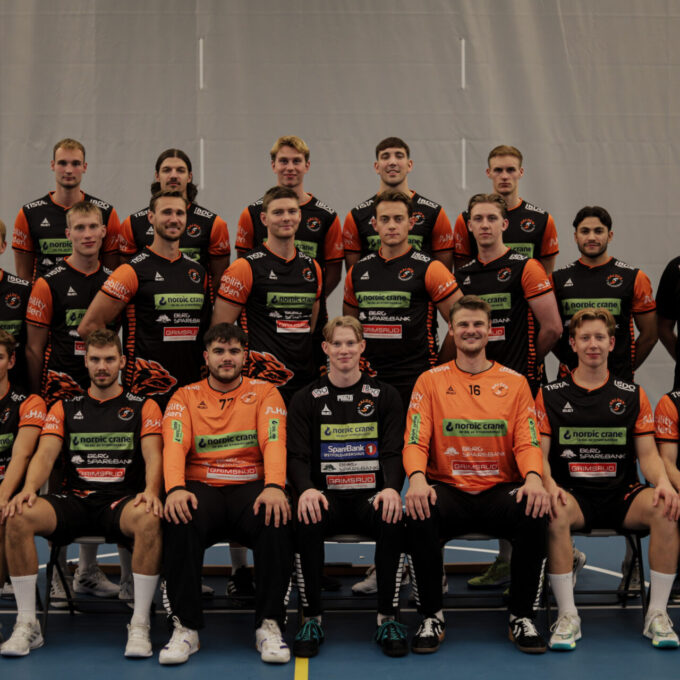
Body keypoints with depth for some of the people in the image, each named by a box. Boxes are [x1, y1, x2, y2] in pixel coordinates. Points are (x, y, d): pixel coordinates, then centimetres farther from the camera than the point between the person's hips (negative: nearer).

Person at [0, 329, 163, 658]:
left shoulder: (143, 407, 12)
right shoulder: (65, 408, 18)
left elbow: (153, 457, 0)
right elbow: (45, 454, 5)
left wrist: (150, 491, -23)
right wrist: (29, 488, -17)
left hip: (122, 500, -2)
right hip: (74, 500, 2)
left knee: (149, 519, -38)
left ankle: (139, 624, -26)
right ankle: (27, 624, -18)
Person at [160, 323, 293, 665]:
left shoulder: (265, 393, 10)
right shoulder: (185, 397, 12)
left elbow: (274, 442, -5)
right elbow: (174, 445, -4)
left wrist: (274, 487, -25)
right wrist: (175, 489, -24)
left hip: (250, 488, 0)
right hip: (201, 488, 0)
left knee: (277, 518, -34)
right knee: (178, 519, -34)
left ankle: (269, 625, -22)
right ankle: (186, 628, -24)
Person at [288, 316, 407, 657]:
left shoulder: (385, 396, 9)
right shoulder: (306, 399, 8)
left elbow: (394, 452, 2)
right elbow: (297, 456, 0)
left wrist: (391, 488, -20)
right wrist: (306, 489, -22)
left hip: (371, 495, 0)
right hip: (326, 497, 0)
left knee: (394, 522, -33)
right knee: (307, 523, -33)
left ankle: (387, 618, -18)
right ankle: (311, 619, -18)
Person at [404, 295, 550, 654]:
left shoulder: (515, 382, 10)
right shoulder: (430, 381, 7)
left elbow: (527, 443, 3)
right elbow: (415, 441, -1)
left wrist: (533, 478, -20)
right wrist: (417, 478, -23)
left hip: (500, 490, 1)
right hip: (448, 490, -1)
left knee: (534, 513, -31)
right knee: (419, 514, -33)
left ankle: (522, 618, -11)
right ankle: (431, 618, -13)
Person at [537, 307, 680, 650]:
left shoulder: (632, 395, 11)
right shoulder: (551, 395, 7)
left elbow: (648, 454, 8)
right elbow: (540, 453, 2)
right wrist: (549, 484, -20)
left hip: (622, 494, 2)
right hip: (573, 494, -1)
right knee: (554, 512, -36)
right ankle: (567, 615, -24)